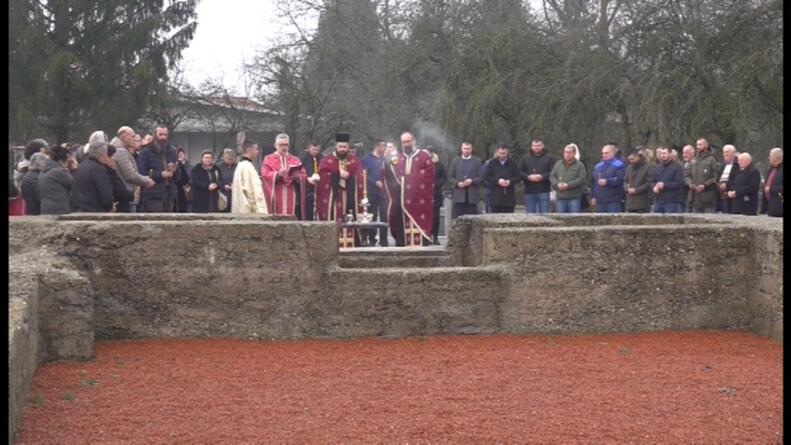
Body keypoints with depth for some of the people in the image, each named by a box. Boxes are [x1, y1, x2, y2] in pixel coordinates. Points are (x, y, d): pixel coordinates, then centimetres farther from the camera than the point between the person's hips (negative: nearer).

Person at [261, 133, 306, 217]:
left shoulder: (295, 160, 16)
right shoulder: (268, 160, 9)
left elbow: (303, 176, 8)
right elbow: (265, 175, -5)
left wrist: (296, 176, -14)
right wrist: (278, 174, -22)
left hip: (291, 199, 2)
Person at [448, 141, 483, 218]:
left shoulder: (477, 161, 9)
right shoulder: (455, 161, 11)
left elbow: (481, 177, 4)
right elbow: (450, 177, 8)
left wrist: (472, 181, -14)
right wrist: (457, 183, -10)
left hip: (472, 195, 0)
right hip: (459, 195, 0)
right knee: (457, 218, -1)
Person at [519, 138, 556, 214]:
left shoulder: (549, 158, 4)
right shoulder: (525, 158, 12)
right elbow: (519, 172, 4)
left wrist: (542, 177, -18)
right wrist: (528, 177, -13)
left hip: (543, 192, -2)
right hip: (529, 192, 2)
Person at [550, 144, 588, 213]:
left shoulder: (579, 165, 1)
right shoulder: (558, 164, 14)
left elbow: (582, 179, -10)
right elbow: (552, 177, 9)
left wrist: (568, 185, -18)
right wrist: (557, 184, -11)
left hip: (574, 198, -4)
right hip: (560, 197, 4)